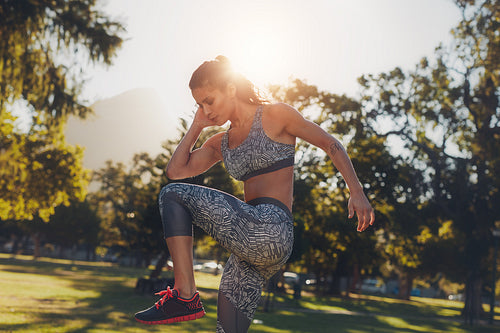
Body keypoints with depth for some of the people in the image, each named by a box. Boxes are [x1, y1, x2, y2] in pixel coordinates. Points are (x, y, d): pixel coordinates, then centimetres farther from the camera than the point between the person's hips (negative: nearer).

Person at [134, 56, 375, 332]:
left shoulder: (274, 116, 3)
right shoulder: (221, 143, 21)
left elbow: (331, 145, 6)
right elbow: (176, 170, 15)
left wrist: (357, 192, -2)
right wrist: (197, 125, 16)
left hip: (271, 229, -8)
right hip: (252, 249, 8)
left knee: (173, 195, -10)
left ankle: (184, 296, -16)